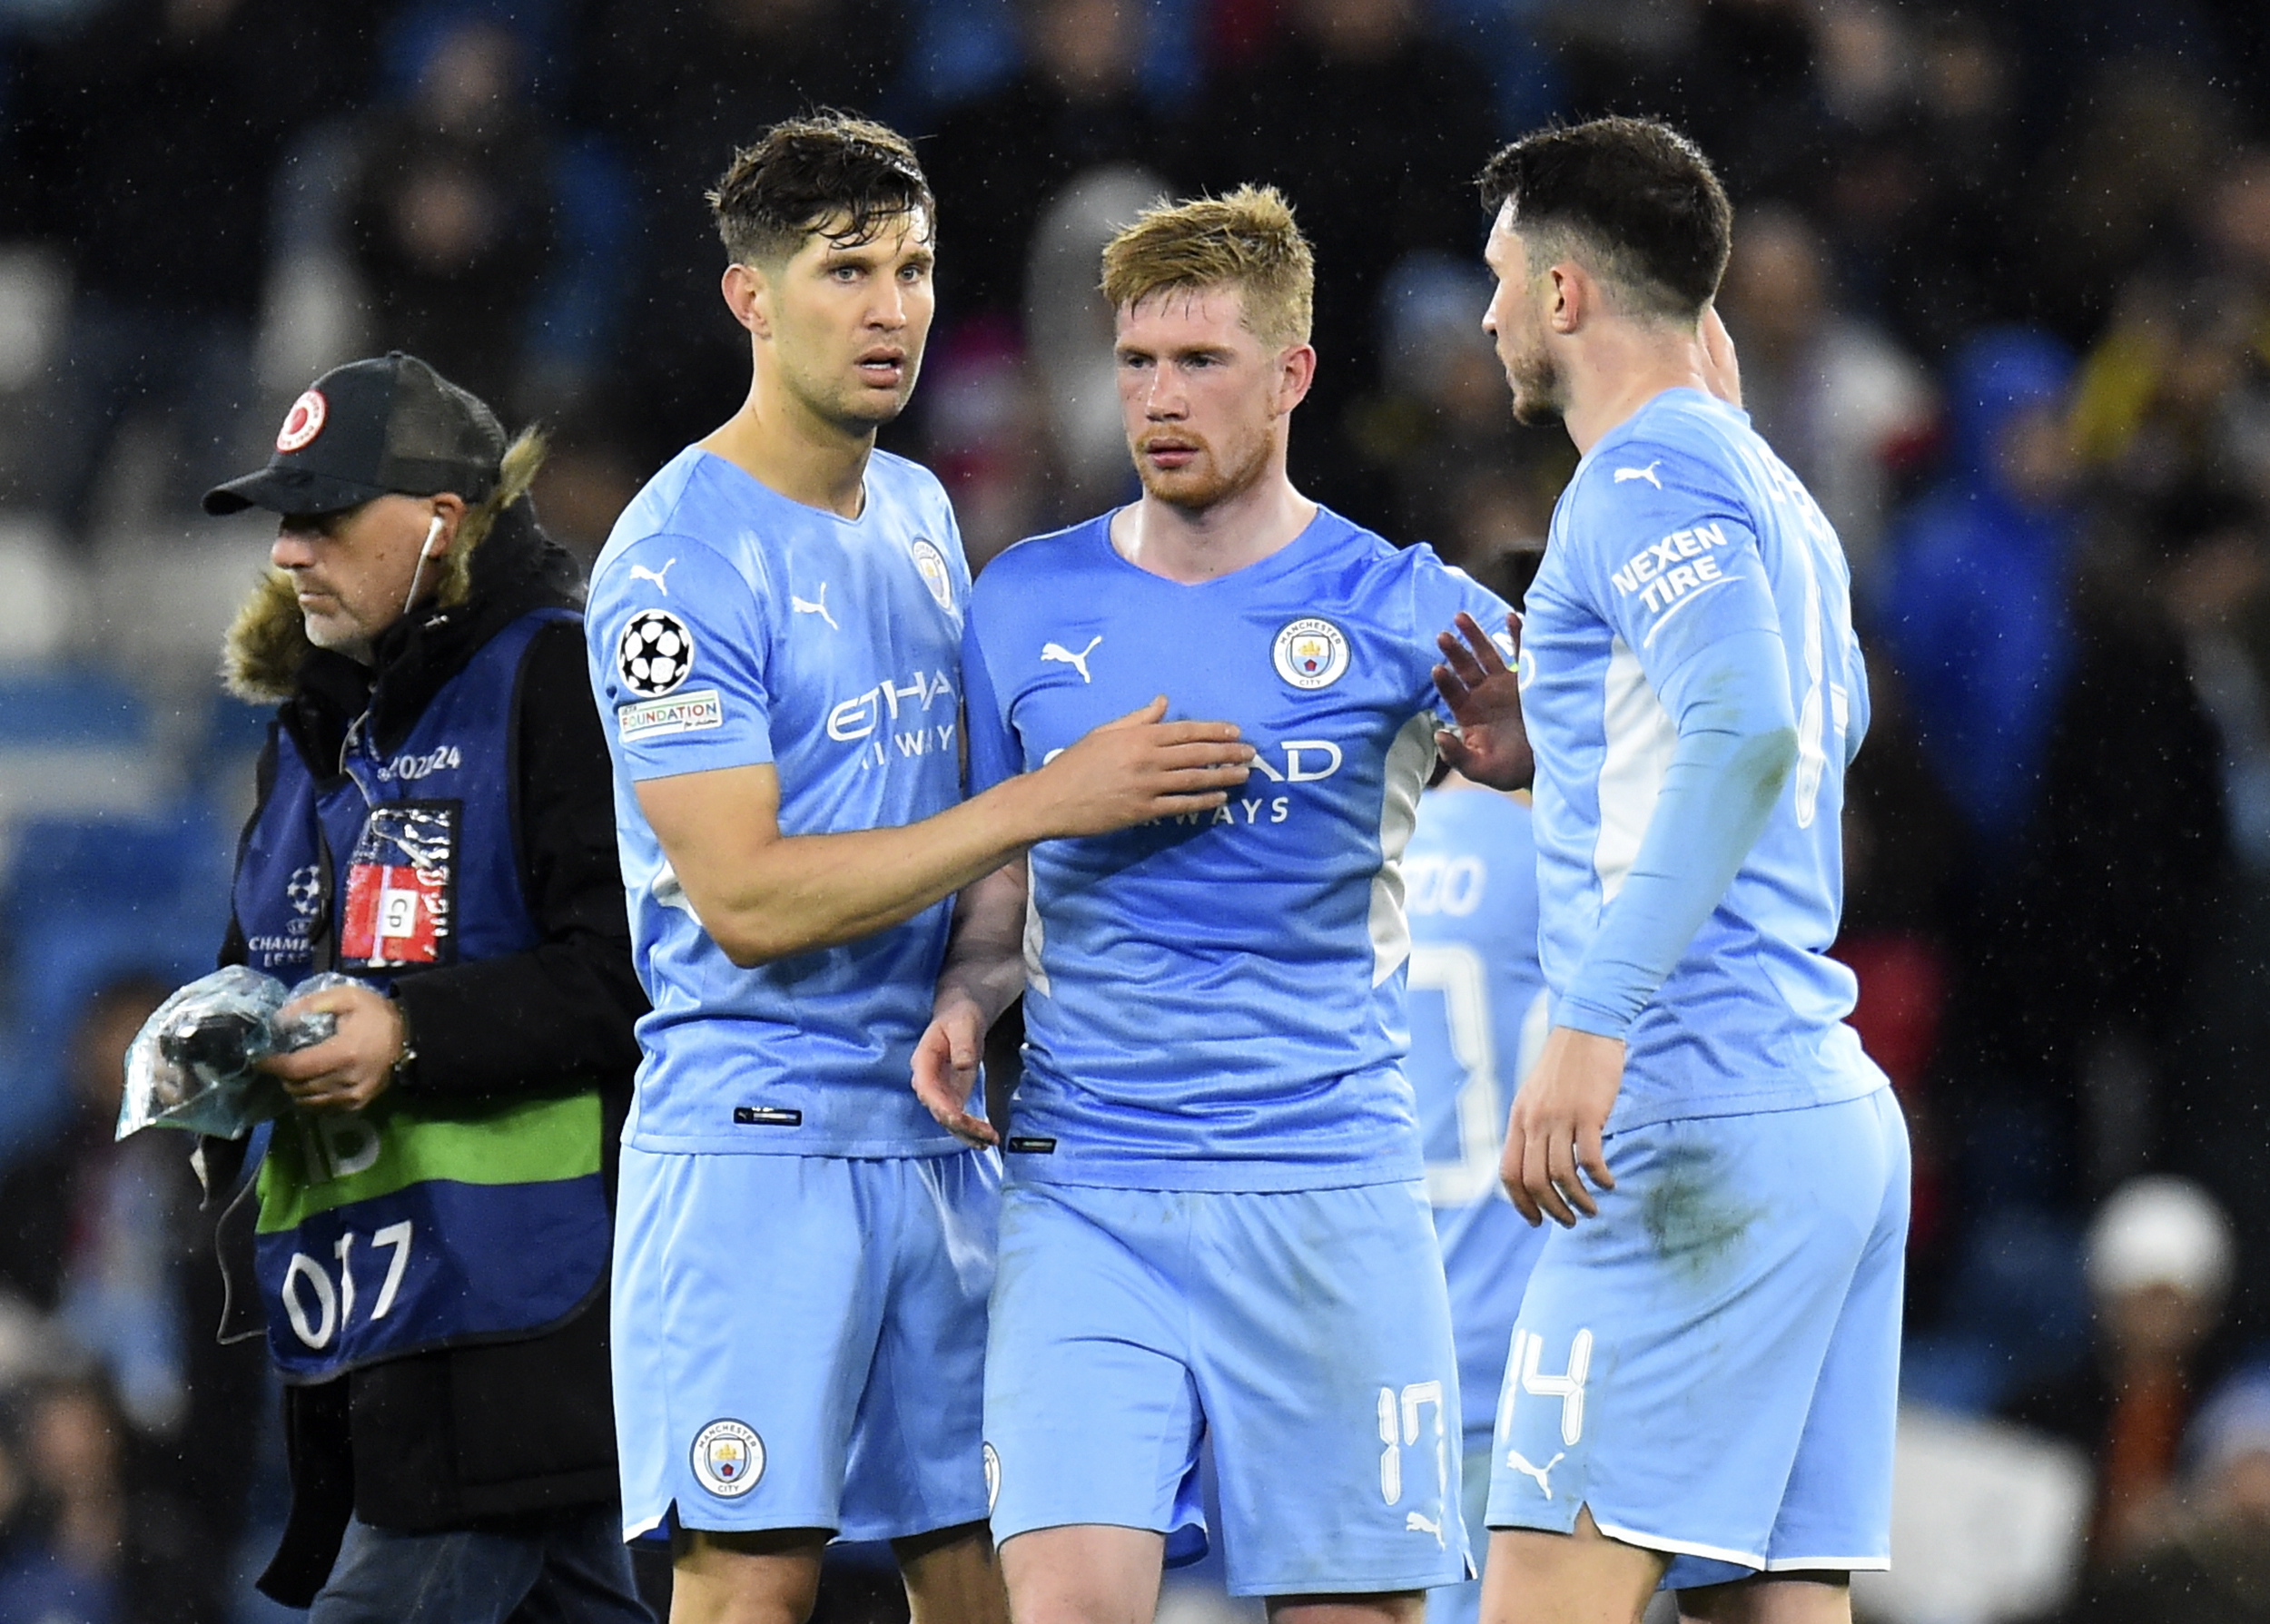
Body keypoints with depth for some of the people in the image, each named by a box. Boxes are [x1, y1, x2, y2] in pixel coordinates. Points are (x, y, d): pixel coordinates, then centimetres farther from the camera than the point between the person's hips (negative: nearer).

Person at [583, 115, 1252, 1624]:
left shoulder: (922, 515, 14)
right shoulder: (684, 556, -11)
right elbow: (747, 899, -19)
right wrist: (1047, 803, -20)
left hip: (938, 1137, 7)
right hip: (754, 1142, -7)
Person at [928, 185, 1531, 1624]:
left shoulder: (1402, 610, 2)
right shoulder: (1028, 603, 10)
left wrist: (1522, 753, -28)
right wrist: (967, 997, -3)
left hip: (1328, 1193, -1)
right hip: (1083, 1199, 1)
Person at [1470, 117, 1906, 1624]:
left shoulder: (1645, 480, -8)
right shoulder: (1768, 492, 21)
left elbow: (1746, 731, -26)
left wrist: (1594, 1021, -31)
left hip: (1700, 1114, -10)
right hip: (1835, 1113, 10)